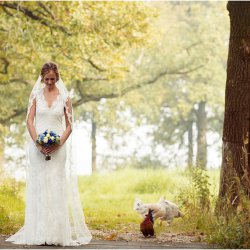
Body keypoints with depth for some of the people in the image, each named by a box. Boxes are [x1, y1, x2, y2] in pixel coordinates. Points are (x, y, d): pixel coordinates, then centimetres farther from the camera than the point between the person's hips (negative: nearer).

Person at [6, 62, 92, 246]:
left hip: (57, 147, 0)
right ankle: (39, 231, 1)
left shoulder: (64, 97, 4)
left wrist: (59, 144, -11)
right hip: (38, 146, 0)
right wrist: (38, 143, -12)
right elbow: (30, 121, 1)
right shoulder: (36, 95, 6)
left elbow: (69, 126, 4)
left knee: (56, 187, -2)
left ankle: (57, 231, 0)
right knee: (39, 186, 0)